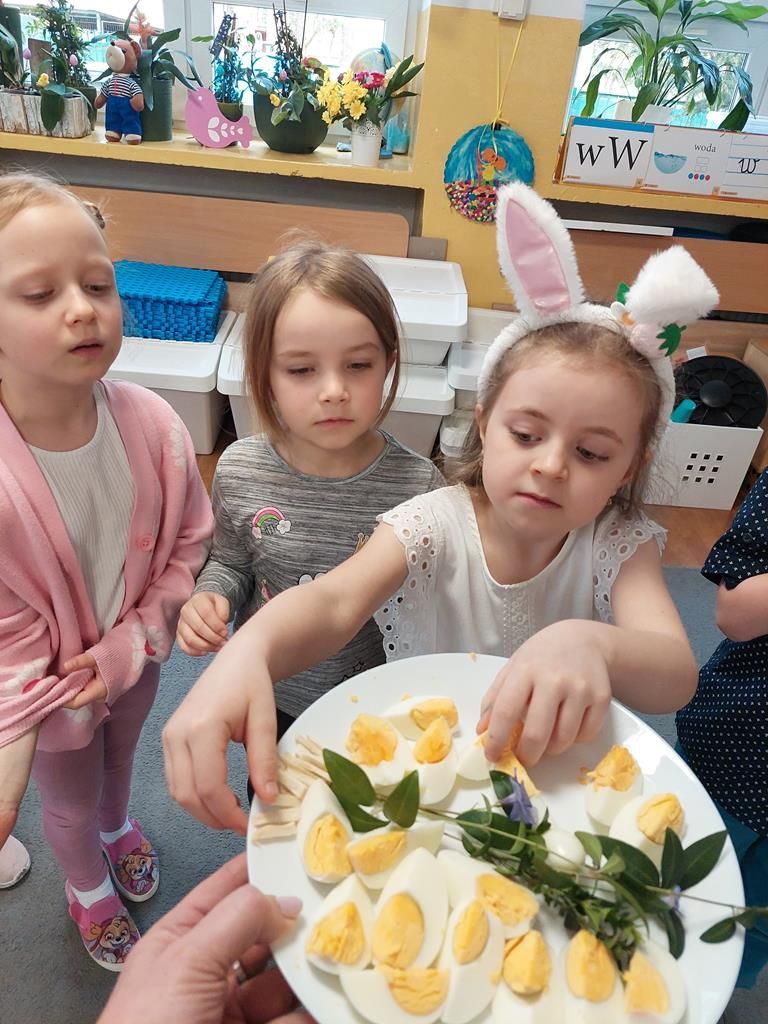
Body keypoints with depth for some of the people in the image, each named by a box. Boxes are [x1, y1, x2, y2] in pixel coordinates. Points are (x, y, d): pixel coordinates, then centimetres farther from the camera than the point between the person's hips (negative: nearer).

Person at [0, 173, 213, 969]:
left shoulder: (152, 425, -26)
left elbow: (188, 544, -12)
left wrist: (134, 643, -17)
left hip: (133, 659, 3)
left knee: (119, 757, 34)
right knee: (69, 803, 27)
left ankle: (117, 825, 71)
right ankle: (86, 887, 63)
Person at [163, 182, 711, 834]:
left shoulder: (622, 546, -13)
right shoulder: (433, 525, -18)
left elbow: (676, 678, -28)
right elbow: (334, 601, -34)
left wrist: (591, 644, -50)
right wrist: (246, 652, -55)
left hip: (554, 777, 2)